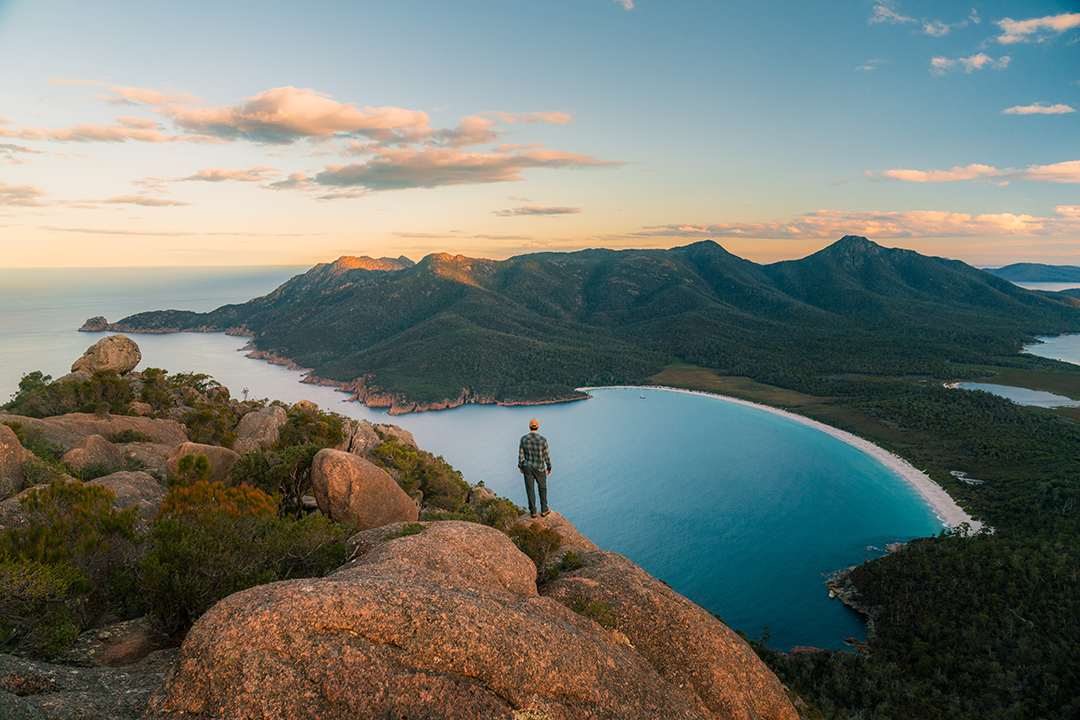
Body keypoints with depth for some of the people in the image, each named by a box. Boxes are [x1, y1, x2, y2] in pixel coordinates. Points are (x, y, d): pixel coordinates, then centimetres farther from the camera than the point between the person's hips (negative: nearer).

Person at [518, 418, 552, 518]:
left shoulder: (523, 439, -12)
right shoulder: (543, 439, -19)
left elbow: (521, 455, -3)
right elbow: (546, 456, -10)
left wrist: (520, 467, 12)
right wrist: (549, 467, 4)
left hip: (527, 467, 2)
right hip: (539, 468, -2)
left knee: (530, 489, 10)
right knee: (542, 488, 17)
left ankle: (533, 512, 15)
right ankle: (544, 510, 25)